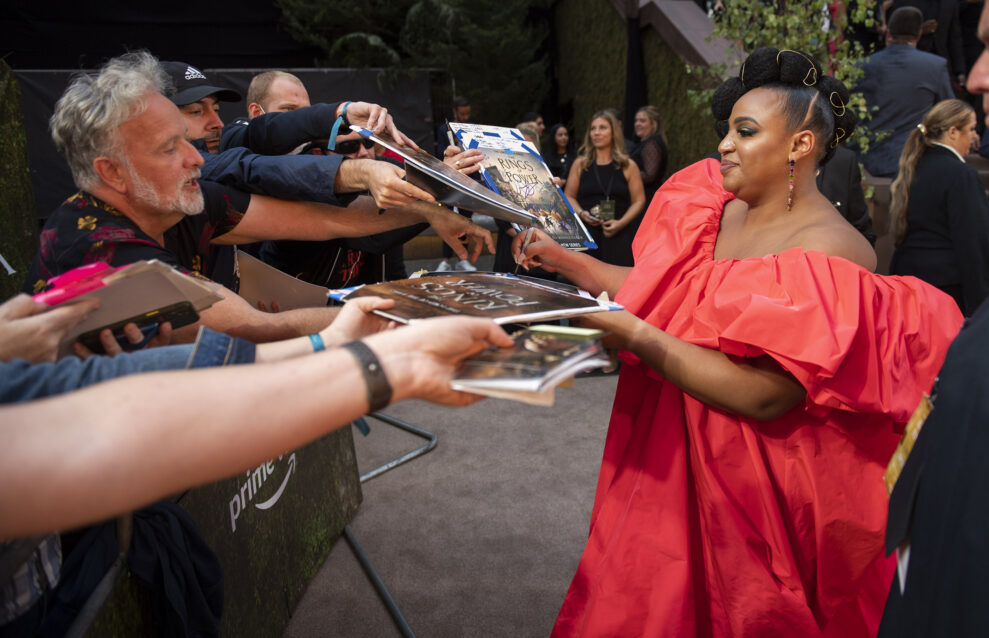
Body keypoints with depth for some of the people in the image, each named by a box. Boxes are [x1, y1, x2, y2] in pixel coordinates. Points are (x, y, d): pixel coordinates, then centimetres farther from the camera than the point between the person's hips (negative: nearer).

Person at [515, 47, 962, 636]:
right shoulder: (717, 210, 4)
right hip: (669, 457, 7)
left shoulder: (830, 255, -19)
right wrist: (563, 260, 4)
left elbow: (763, 395, -26)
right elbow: (653, 291, 12)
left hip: (753, 485, -6)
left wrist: (636, 335, -28)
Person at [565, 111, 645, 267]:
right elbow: (569, 196, 13)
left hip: (620, 235, -1)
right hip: (586, 233, 1)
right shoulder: (580, 164, 11)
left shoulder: (628, 166, 7)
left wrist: (620, 223, -10)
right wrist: (581, 213, -8)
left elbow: (639, 200, 5)